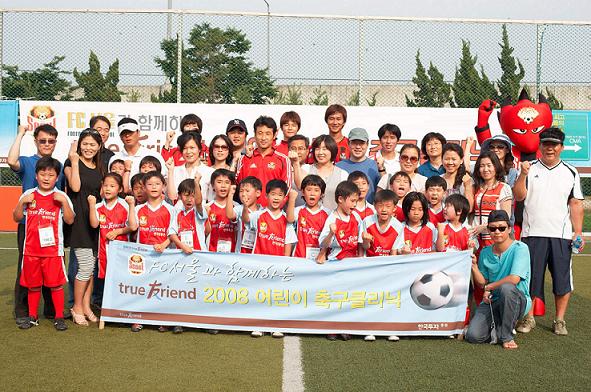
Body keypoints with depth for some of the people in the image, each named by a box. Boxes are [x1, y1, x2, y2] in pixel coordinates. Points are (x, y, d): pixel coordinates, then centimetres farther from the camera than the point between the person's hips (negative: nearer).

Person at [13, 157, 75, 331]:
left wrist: (64, 202, -16)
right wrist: (22, 202, -7)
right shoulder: (28, 195, 6)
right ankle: (32, 316, 24)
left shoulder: (61, 197, 0)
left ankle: (59, 317, 9)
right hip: (31, 248, 2)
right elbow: (16, 218, 8)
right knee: (33, 284, 11)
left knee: (56, 283, -1)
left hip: (53, 249, -2)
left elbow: (70, 220, -4)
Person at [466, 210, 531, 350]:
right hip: (491, 301, 4)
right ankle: (497, 327, 17)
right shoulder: (485, 253, 8)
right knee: (473, 336, -19)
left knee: (506, 287, -39)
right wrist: (474, 266, -6)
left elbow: (514, 279, -21)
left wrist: (488, 287, -9)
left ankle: (507, 335, -17)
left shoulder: (520, 248, -10)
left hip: (517, 300, -4)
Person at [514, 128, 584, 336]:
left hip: (562, 235, 1)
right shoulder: (530, 168, 7)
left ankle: (559, 320, 16)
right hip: (533, 233, -1)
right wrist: (523, 174, -16)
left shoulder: (570, 172, 10)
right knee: (531, 277, 3)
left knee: (562, 278, 3)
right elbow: (519, 196, -2)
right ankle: (528, 318, 16)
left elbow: (576, 204, 7)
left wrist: (578, 232, -1)